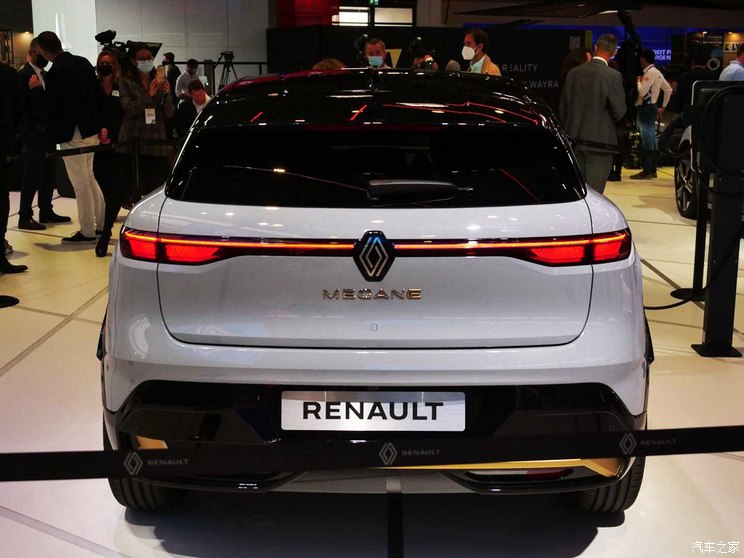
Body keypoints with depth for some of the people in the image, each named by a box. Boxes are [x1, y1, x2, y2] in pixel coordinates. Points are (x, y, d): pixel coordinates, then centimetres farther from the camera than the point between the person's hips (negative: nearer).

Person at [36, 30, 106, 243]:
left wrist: (37, 88, -1)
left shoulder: (55, 73, -18)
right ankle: (102, 223, 23)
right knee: (88, 177, 19)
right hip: (91, 130, 8)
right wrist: (101, 125, 17)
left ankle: (87, 231, 8)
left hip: (72, 134, -8)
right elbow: (98, 94, 11)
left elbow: (51, 107, -16)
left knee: (81, 183, 0)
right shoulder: (83, 62, 6)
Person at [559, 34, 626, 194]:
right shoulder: (613, 76, -11)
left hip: (574, 140, 5)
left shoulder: (573, 73, 3)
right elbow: (619, 110, -8)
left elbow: (562, 107, 9)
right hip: (599, 141, -5)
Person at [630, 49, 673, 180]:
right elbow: (668, 89, 20)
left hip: (646, 108, -10)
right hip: (652, 107, 10)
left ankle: (647, 172, -7)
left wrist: (639, 81, -3)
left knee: (647, 140, -8)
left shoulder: (650, 73, -15)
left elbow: (642, 92, -23)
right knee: (650, 139, 13)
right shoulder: (657, 72, 15)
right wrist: (663, 107, 20)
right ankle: (652, 170, 18)